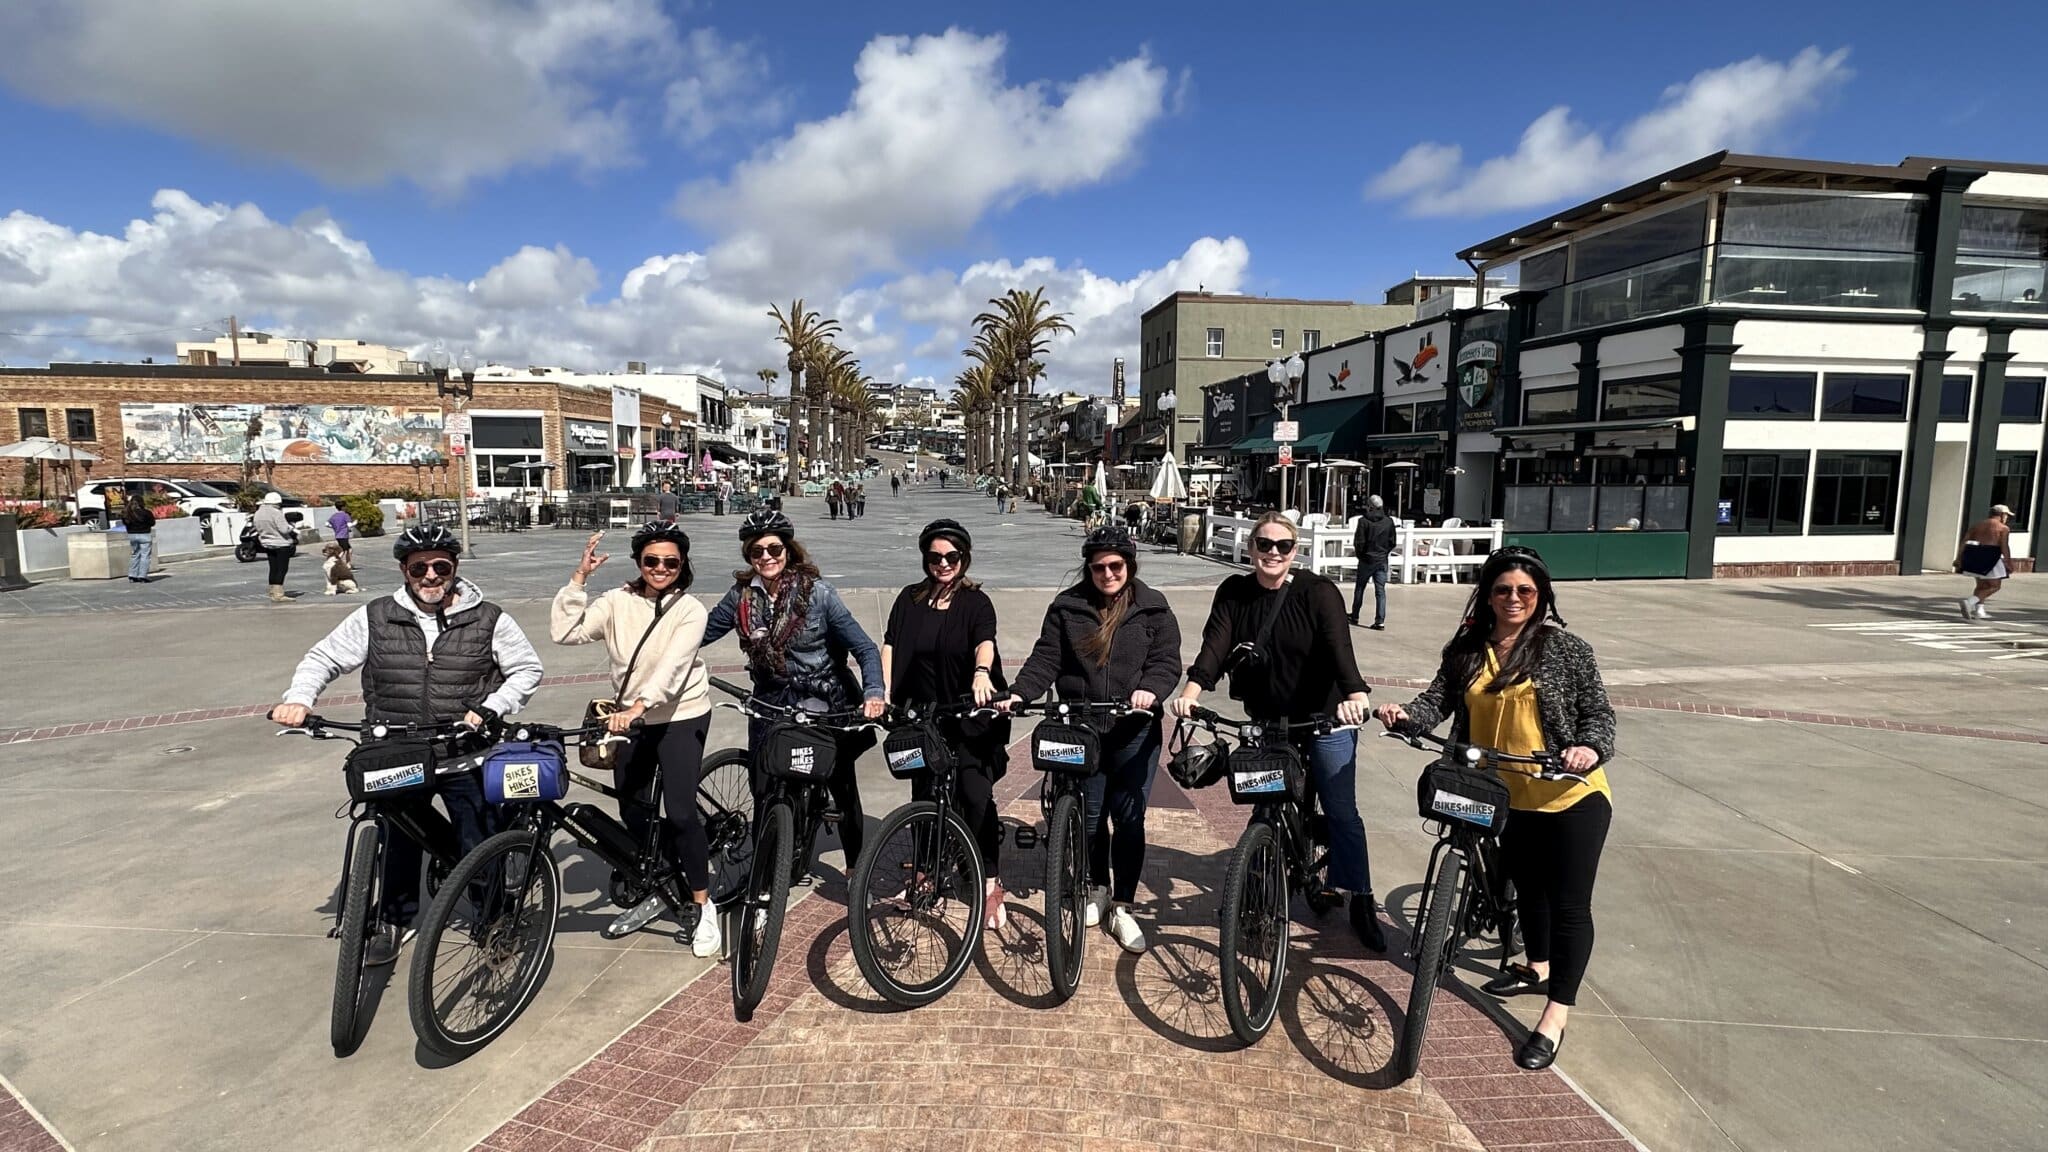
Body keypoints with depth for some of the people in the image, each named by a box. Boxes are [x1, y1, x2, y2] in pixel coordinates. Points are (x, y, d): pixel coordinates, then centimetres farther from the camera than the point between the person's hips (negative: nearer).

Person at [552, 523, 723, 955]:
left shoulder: (689, 610, -12)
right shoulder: (617, 602, -1)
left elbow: (672, 667, -24)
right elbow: (564, 631, -12)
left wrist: (637, 707, -38)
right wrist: (580, 576, -16)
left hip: (680, 718, -5)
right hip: (629, 720, 5)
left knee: (680, 813, -11)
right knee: (634, 812, 12)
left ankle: (703, 906, 5)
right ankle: (658, 891, 34)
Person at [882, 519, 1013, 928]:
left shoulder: (976, 602, -2)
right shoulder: (910, 599, 6)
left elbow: (985, 641, -20)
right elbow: (890, 646, -2)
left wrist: (981, 673, -41)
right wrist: (884, 692, -16)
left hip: (971, 716, -3)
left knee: (976, 795, -11)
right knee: (925, 796, 11)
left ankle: (991, 885, -1)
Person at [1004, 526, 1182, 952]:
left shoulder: (1152, 608, 1)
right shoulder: (1066, 607, 3)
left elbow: (1167, 661, -5)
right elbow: (1045, 659, -1)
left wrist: (1150, 690, -25)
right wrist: (1019, 694, -17)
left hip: (1134, 731, -1)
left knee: (1128, 819, 1)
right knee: (1089, 816, 9)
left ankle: (1122, 906, 17)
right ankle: (1098, 888, 34)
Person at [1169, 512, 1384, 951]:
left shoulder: (1319, 591, -14)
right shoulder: (1234, 593, -5)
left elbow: (1339, 646, -27)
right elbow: (1215, 644, -17)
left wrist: (1355, 695, -45)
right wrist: (1192, 688, -35)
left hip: (1325, 717, -3)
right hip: (1266, 721, 3)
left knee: (1341, 811, 2)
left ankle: (1362, 902, 18)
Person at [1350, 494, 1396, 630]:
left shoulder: (1364, 521, -12)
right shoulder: (1389, 521, -1)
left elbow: (1359, 542, -11)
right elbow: (1392, 542, 4)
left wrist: (1359, 553, 6)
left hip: (1366, 560, -2)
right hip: (1382, 560, 2)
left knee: (1359, 588, 14)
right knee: (1380, 591, 2)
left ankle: (1354, 616, 24)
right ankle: (1380, 621, -5)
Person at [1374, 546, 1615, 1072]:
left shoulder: (1566, 648, -9)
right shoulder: (1467, 649, 1)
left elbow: (1598, 710, -7)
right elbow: (1438, 699, -6)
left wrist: (1590, 748, -27)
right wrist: (1405, 713, -27)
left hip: (1571, 796, -5)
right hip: (1508, 797, 5)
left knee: (1569, 904, -1)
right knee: (1528, 886, 24)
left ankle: (1555, 1018, 8)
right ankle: (1537, 968, 46)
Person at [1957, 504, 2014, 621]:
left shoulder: (1977, 525, 12)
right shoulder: (2003, 528, -3)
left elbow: (1964, 542, 5)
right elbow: (2004, 546, -13)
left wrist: (1958, 559, 4)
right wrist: (2009, 563, -9)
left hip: (1973, 555, 6)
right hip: (1989, 557, -6)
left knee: (1982, 586, 19)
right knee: (1995, 586, 4)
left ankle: (1979, 611, 13)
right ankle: (1969, 602, -17)